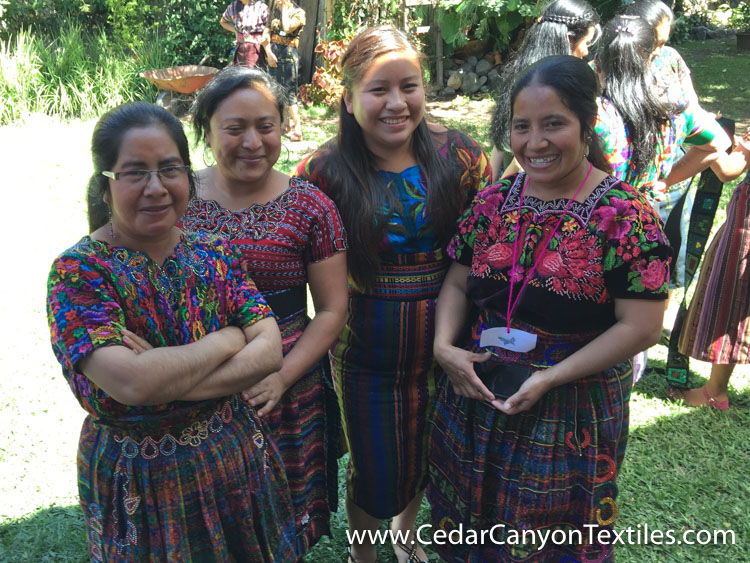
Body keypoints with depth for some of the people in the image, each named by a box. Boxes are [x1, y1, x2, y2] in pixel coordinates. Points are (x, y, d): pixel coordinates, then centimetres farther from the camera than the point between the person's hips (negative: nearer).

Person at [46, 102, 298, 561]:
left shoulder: (214, 253, -3)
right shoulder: (78, 272, -17)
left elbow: (270, 351, -13)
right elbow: (130, 382, -31)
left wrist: (164, 378, -25)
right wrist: (227, 340, -18)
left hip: (238, 461, 4)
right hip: (140, 481, -4)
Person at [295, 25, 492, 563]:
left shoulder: (461, 157, -6)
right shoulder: (322, 173, -12)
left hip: (443, 344, 3)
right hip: (365, 352, -2)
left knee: (424, 459, 23)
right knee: (373, 473, 13)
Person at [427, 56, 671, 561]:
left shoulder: (623, 216, -16)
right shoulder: (493, 203, -1)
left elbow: (641, 326, -17)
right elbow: (457, 283, 6)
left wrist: (551, 377, -21)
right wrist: (445, 345, -12)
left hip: (572, 410, -4)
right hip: (476, 394, 4)